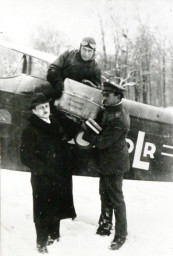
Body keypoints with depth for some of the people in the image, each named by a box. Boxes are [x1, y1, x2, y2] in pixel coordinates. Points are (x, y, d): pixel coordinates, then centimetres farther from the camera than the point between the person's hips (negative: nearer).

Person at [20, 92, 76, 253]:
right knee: (43, 211, 1)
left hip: (60, 178, 6)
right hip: (42, 179, -6)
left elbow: (64, 150, 16)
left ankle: (54, 236, 35)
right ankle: (42, 243, 15)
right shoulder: (30, 131, -9)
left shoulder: (56, 126, 11)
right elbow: (26, 157, -13)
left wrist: (66, 172, 6)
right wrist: (45, 170, -19)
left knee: (57, 208, 17)